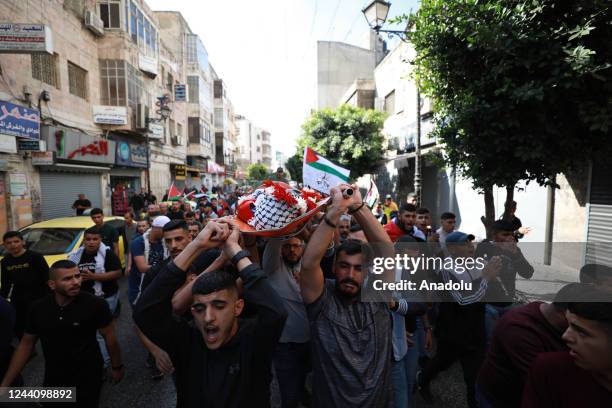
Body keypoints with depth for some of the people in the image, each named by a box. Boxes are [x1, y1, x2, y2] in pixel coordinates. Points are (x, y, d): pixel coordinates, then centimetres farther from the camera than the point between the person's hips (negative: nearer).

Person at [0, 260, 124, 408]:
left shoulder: (95, 304, -24)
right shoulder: (39, 309, -11)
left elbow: (109, 336, -13)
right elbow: (26, 343, 3)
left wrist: (117, 367, -4)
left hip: (88, 377, -4)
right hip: (53, 378, 4)